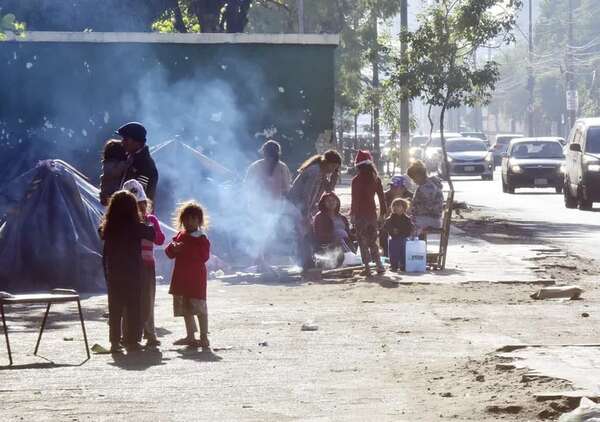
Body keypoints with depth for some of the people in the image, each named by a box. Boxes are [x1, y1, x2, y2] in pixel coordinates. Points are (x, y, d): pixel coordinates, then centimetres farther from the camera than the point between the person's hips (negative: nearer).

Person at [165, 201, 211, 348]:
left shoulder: (201, 238, -6)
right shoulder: (180, 236, 13)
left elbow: (204, 256, -18)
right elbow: (169, 253, 11)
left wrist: (186, 250, -22)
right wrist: (174, 248, -11)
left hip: (196, 278, -7)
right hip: (181, 278, 7)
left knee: (199, 308, -9)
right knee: (185, 308, 12)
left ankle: (204, 337, -7)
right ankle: (190, 336, 21)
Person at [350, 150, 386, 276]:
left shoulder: (356, 180, -9)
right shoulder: (376, 179, 4)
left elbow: (355, 199, -11)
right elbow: (381, 197, 7)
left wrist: (352, 213, -7)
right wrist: (383, 212, 14)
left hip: (360, 214, -5)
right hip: (372, 213, 5)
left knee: (363, 242, 1)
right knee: (372, 241, 15)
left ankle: (367, 267, -3)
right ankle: (379, 265, 8)